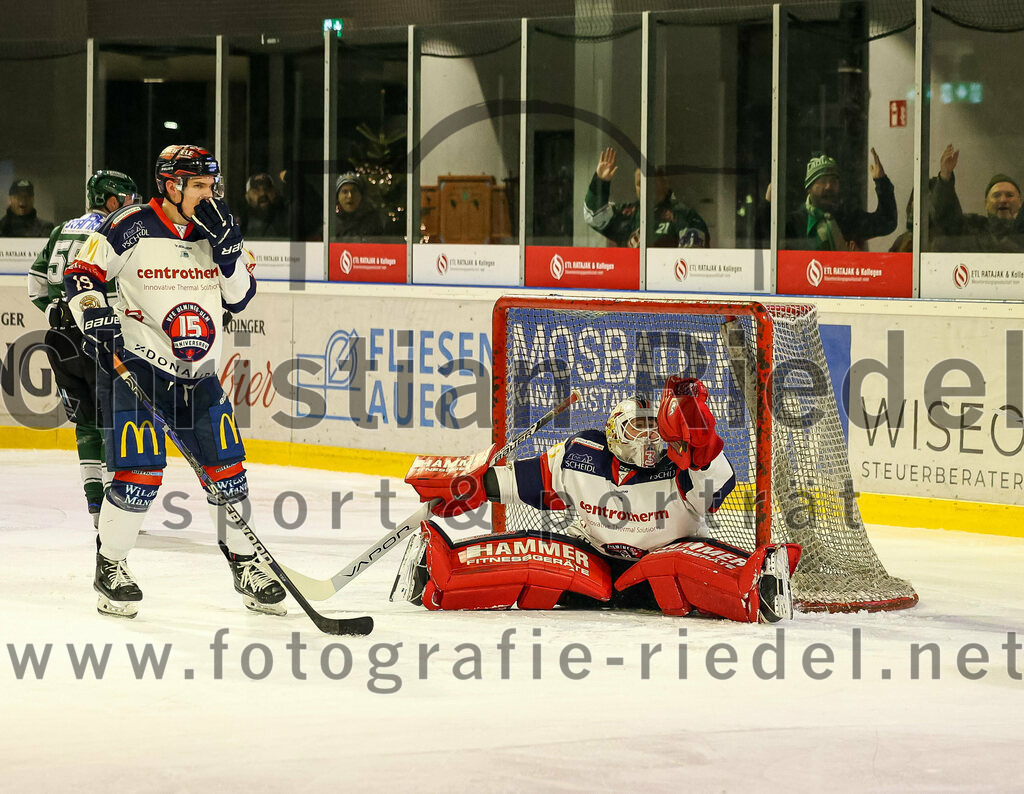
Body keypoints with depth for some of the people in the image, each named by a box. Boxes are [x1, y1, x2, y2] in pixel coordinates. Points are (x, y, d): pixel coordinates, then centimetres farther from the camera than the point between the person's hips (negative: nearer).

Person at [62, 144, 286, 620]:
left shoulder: (213, 230, 6)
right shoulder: (131, 228, -9)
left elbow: (239, 297, 2)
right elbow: (80, 274, -4)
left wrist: (226, 244, -11)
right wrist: (95, 319, -19)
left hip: (198, 375, 5)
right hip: (136, 366, -5)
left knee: (227, 470, 4)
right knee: (140, 473, -15)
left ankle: (246, 567, 20)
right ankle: (109, 569, 3)